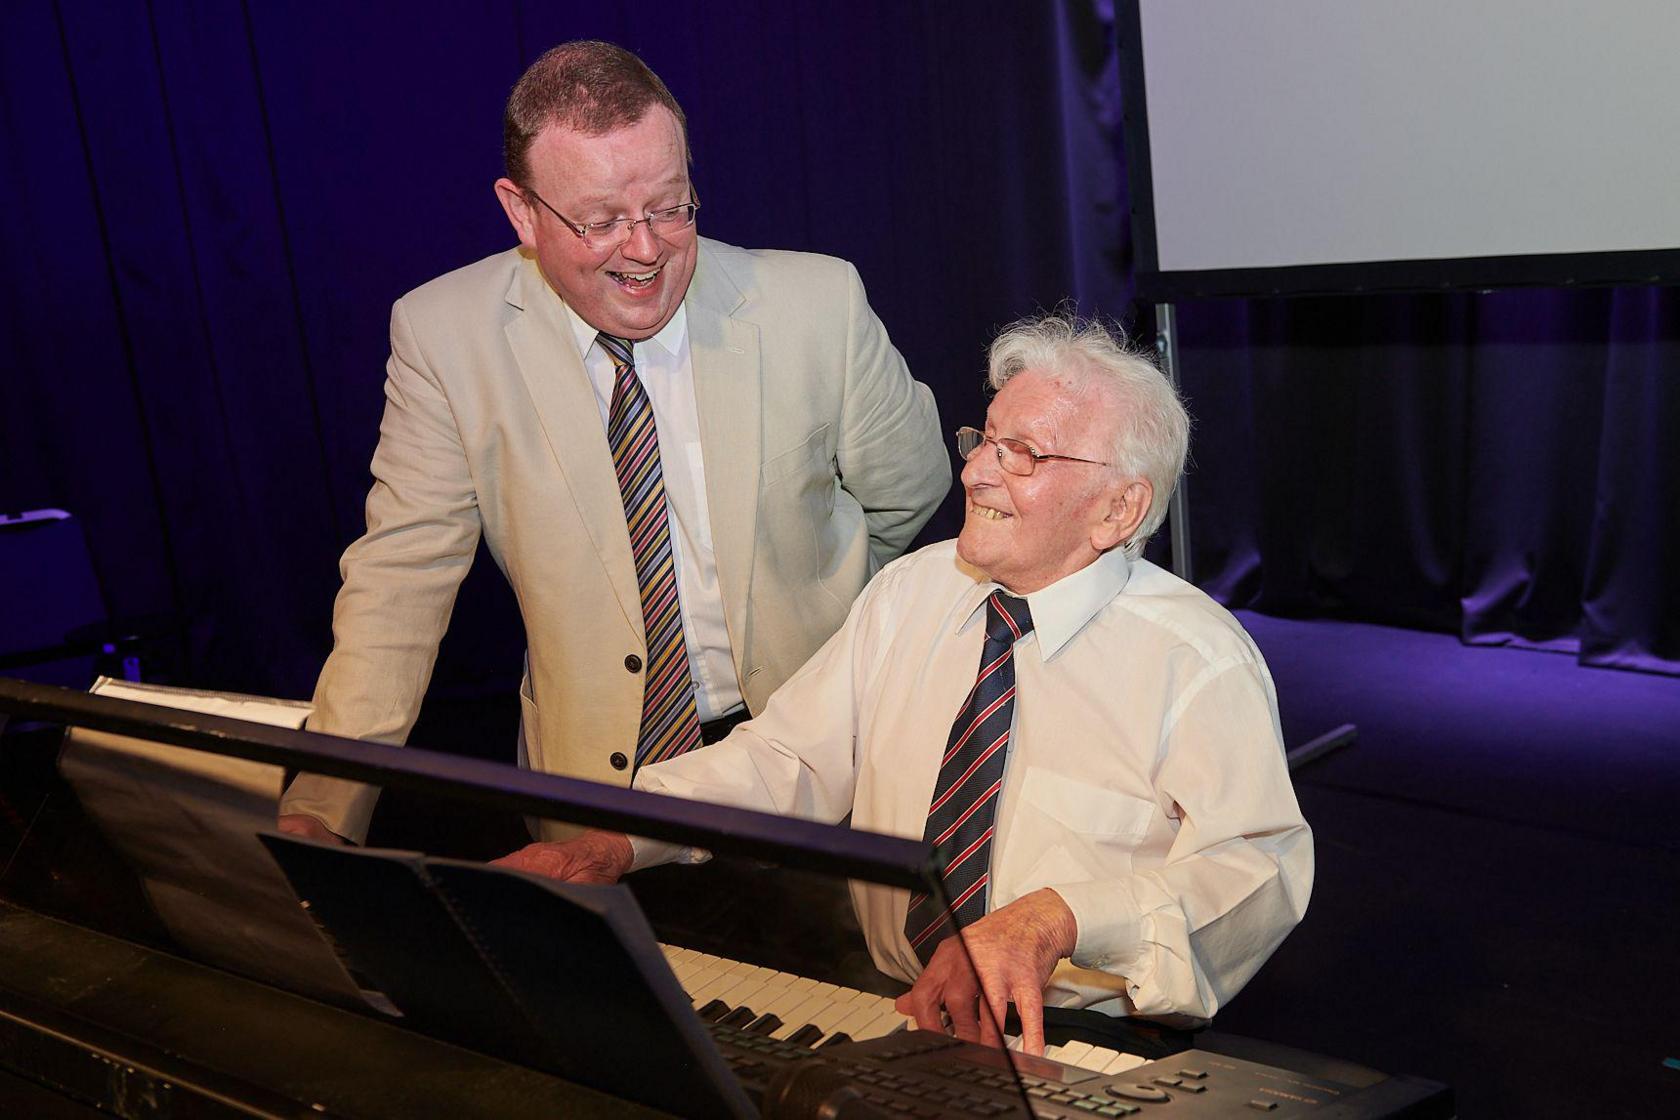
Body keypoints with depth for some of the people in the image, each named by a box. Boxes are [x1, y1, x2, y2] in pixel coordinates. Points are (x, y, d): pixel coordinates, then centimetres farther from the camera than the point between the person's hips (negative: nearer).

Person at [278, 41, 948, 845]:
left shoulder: (817, 304, -9)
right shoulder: (443, 335, -8)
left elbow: (906, 493, 7)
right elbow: (400, 581, -6)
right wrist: (320, 807, -14)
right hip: (594, 770, 2)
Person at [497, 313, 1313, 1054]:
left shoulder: (1199, 659, -7)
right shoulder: (909, 593, 9)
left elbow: (1257, 864, -18)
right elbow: (788, 760, 8)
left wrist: (1055, 919, -35)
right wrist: (617, 841, -8)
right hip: (884, 1015, 4)